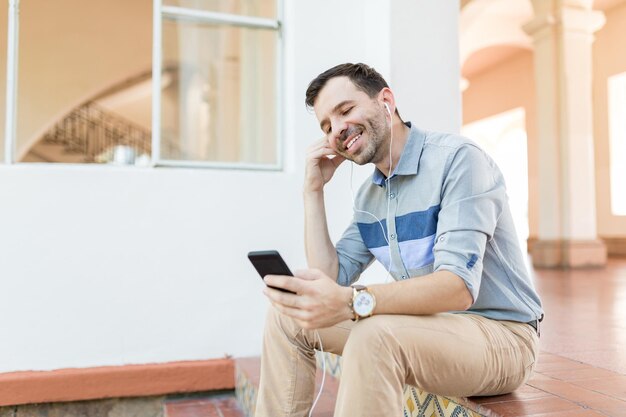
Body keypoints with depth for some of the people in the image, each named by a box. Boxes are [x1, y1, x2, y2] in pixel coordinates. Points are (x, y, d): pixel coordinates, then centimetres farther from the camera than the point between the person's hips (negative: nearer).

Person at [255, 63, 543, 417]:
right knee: (287, 317, -1)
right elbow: (332, 281, 1)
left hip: (501, 335, -7)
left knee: (376, 334, -36)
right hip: (432, 325, 7)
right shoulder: (368, 195, 7)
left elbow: (459, 286, -28)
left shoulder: (458, 159, -16)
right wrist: (314, 190, 0)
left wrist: (354, 302, -42)